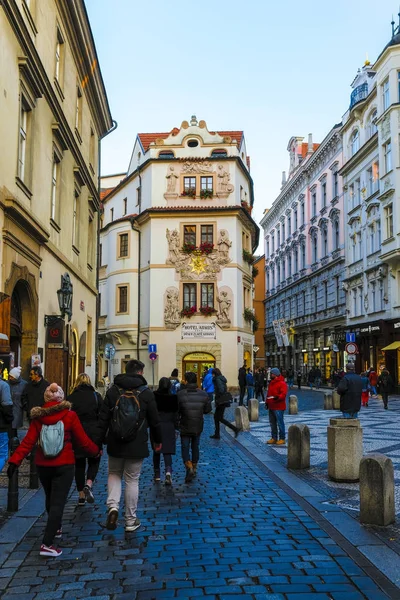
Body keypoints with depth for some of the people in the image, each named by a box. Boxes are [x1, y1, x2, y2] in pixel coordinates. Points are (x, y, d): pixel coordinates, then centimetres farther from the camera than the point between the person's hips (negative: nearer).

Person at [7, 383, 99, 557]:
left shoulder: (38, 417, -4)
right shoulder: (69, 416, -10)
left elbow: (28, 441, -11)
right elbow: (83, 440, -6)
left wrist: (15, 460, -10)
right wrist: (96, 451, 10)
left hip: (43, 465, 4)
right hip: (64, 465, -3)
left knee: (50, 499, 24)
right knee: (58, 503, -1)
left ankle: (56, 528, 44)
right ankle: (47, 544, -8)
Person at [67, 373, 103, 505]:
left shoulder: (70, 398, 1)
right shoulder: (96, 396, 0)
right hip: (93, 434, -1)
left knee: (79, 464, 11)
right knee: (94, 461, 13)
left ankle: (81, 496, 13)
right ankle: (88, 484, -12)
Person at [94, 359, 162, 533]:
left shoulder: (113, 390, -1)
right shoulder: (146, 393, -4)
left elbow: (103, 419, -3)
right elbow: (154, 420, 2)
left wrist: (97, 443, 2)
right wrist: (157, 440, 17)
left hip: (115, 445, 1)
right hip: (137, 446, -1)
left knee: (114, 474, 20)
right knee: (132, 480, 8)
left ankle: (113, 506, -2)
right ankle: (131, 521, 15)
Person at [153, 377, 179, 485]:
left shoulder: (153, 397, -7)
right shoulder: (173, 398, -5)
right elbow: (175, 414, 0)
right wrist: (176, 426, 9)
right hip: (168, 427, 0)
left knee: (156, 451, 14)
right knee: (167, 451, 1)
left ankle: (157, 475, 21)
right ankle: (168, 471, -22)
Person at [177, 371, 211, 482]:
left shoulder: (180, 394, -14)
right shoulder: (203, 394, -5)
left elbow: (176, 410, -10)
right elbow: (208, 410, 1)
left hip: (185, 427, -3)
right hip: (198, 426, 3)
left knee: (185, 448, 4)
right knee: (195, 447, 19)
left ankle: (189, 467, -17)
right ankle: (194, 468, 30)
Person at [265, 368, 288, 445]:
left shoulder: (282, 383, -12)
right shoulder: (271, 383, 17)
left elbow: (283, 394, -22)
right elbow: (268, 393, 24)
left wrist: (277, 397, -38)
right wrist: (267, 402, 19)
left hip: (278, 408, -9)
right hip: (271, 407, 9)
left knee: (280, 423, -4)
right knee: (272, 423, 14)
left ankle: (282, 439, 3)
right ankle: (274, 438, 22)